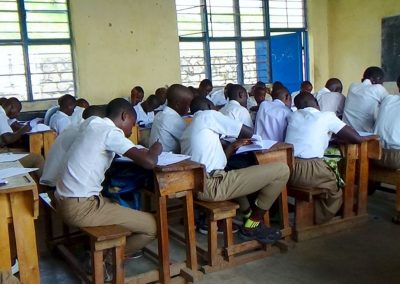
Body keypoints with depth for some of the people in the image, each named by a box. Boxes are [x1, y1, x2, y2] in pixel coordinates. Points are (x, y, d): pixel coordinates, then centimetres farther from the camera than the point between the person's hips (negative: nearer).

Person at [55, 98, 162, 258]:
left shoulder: (92, 122, 9)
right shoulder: (111, 132, -13)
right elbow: (149, 162, -21)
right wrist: (155, 149, 1)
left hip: (64, 201, 9)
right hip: (80, 208, -9)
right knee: (152, 226, -3)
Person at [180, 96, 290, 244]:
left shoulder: (187, 131, 24)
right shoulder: (208, 115, 0)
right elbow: (249, 132, 0)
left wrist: (232, 147, 19)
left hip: (197, 185, 10)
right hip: (212, 184, -10)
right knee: (282, 170, -7)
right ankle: (252, 225, 5)